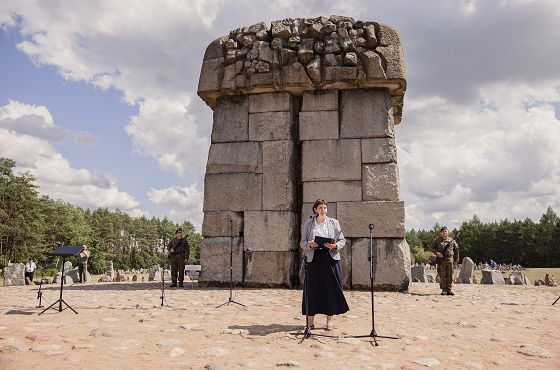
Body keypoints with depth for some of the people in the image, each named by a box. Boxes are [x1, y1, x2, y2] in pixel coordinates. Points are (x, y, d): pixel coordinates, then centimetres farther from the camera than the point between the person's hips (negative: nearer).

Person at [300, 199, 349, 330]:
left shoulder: (334, 223, 8)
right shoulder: (308, 224, 10)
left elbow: (342, 240, 7)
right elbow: (302, 242, 8)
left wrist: (335, 246, -13)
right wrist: (310, 244, -13)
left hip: (330, 258, 0)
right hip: (313, 259, 0)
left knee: (330, 287, 0)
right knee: (312, 288, 1)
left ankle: (330, 318, 10)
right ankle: (310, 319, 12)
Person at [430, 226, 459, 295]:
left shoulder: (451, 241, 8)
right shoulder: (438, 240, 4)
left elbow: (456, 249, 17)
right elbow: (431, 247, 5)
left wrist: (456, 259, 14)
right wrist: (437, 253, -12)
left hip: (450, 259, 1)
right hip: (441, 260, -1)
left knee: (450, 275, 0)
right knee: (442, 276, -1)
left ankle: (449, 290, 6)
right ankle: (443, 290, 5)